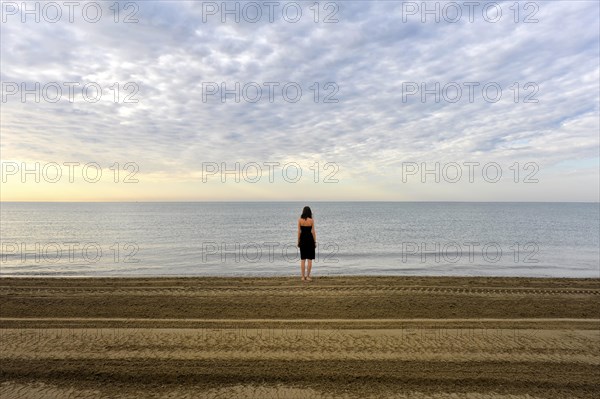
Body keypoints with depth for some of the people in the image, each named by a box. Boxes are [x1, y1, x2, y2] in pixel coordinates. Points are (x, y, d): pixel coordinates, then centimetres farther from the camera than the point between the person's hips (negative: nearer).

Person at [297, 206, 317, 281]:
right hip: (310, 239, -2)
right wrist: (315, 242, 3)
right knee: (310, 259, 5)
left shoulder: (300, 220, -2)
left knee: (302, 259, 8)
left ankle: (303, 276, 10)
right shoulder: (311, 220, -5)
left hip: (302, 239, 2)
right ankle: (308, 276, 5)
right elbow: (313, 231, -5)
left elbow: (299, 231, -1)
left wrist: (298, 241, 7)